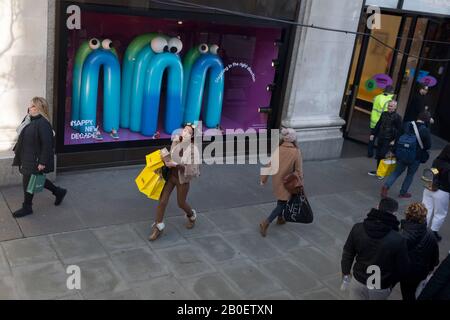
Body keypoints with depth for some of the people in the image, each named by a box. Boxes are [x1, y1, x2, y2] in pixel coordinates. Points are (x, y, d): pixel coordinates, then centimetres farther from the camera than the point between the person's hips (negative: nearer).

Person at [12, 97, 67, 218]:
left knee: (28, 181, 3)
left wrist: (42, 162, -23)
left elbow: (47, 144, -24)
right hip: (27, 157, 9)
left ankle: (27, 208, 21)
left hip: (35, 159, -9)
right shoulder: (29, 119, 6)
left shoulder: (42, 123, -23)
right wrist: (18, 150, 18)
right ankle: (58, 192, 37)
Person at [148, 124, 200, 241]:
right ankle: (158, 227, 15)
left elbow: (192, 169, -27)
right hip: (170, 175, 4)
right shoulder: (176, 141, -9)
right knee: (162, 200, -1)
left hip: (182, 179, -4)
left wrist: (175, 164, -31)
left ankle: (191, 216, 49)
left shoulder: (193, 149, -25)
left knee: (181, 203, 15)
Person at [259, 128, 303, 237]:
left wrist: (263, 179, 7)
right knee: (282, 204, 4)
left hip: (276, 181, 5)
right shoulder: (296, 152, -18)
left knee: (281, 200, 26)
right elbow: (299, 171, -13)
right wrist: (300, 185, -2)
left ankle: (280, 218, 44)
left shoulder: (278, 150, -9)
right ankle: (266, 223, -8)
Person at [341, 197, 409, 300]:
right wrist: (391, 283, 10)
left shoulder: (357, 229, -15)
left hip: (358, 282, 2)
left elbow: (348, 253, -1)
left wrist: (346, 271, 17)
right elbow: (402, 268, -9)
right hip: (381, 288, -2)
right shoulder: (398, 240, -23)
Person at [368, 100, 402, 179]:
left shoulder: (397, 117, -8)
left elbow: (399, 130, -10)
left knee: (382, 155, -11)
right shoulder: (384, 114, 9)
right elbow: (378, 125, 17)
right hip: (380, 138, 6)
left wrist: (394, 140, -15)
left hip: (388, 140, -6)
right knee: (378, 155, 10)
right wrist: (373, 134, 14)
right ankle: (378, 170, 22)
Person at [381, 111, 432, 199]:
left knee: (397, 172, 15)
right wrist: (420, 147, 11)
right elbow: (428, 146, -10)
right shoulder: (426, 131, -17)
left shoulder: (407, 125, -5)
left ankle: (386, 186, -3)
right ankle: (403, 193, 25)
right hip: (416, 157, -3)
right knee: (410, 175, 16)